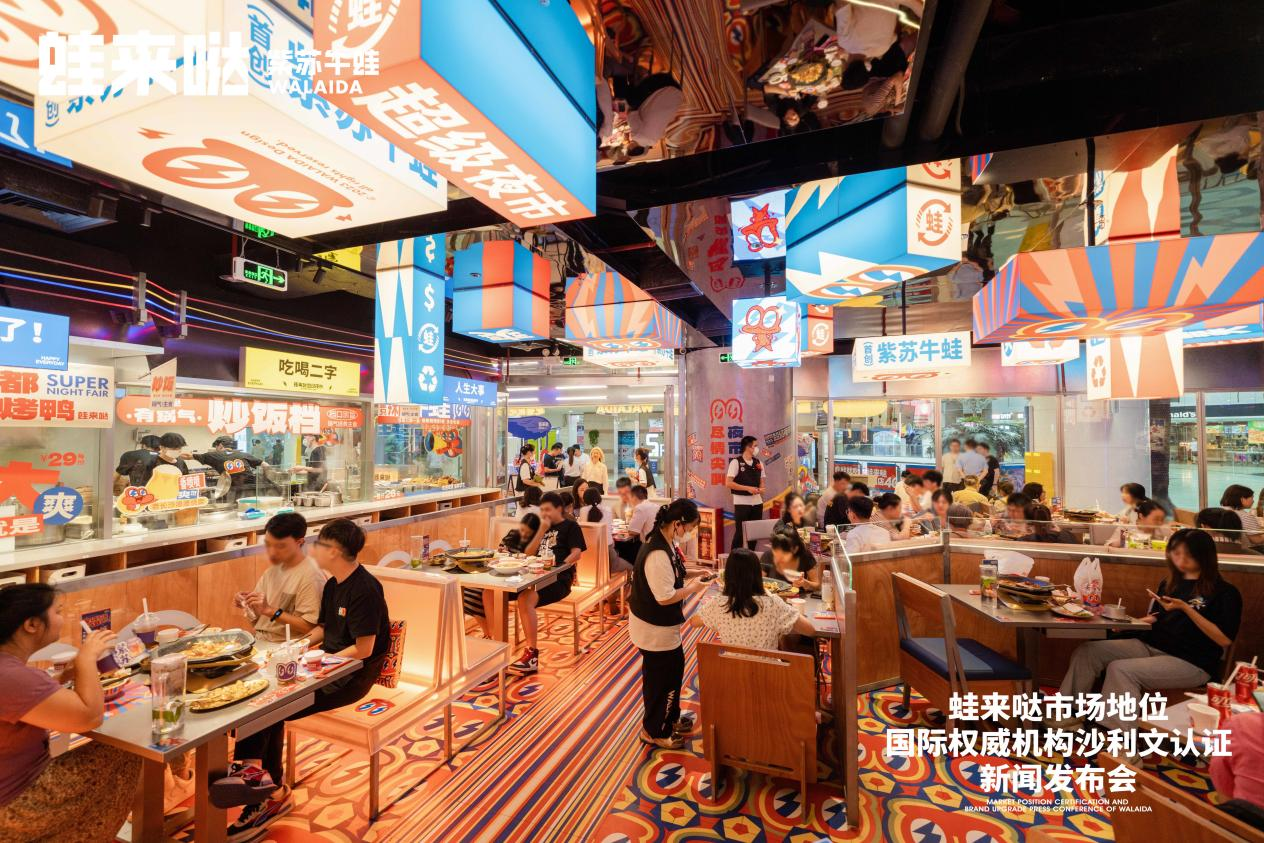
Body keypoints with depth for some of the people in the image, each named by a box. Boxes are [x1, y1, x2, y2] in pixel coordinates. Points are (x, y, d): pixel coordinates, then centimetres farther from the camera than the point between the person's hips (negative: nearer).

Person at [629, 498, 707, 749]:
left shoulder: (664, 543, -1)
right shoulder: (658, 553, -32)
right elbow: (665, 597, -28)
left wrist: (689, 580, 0)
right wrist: (693, 588, -15)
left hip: (664, 625, 9)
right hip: (655, 629, -9)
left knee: (674, 670, 25)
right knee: (661, 679, 11)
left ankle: (670, 719, 47)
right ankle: (654, 731, 34)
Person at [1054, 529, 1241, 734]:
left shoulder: (1225, 592, -3)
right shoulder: (1169, 583, 15)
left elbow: (1225, 639, -11)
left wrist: (1186, 608, -20)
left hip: (1191, 663, -6)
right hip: (1151, 646, 6)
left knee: (1121, 669, -31)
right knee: (1086, 652, -15)